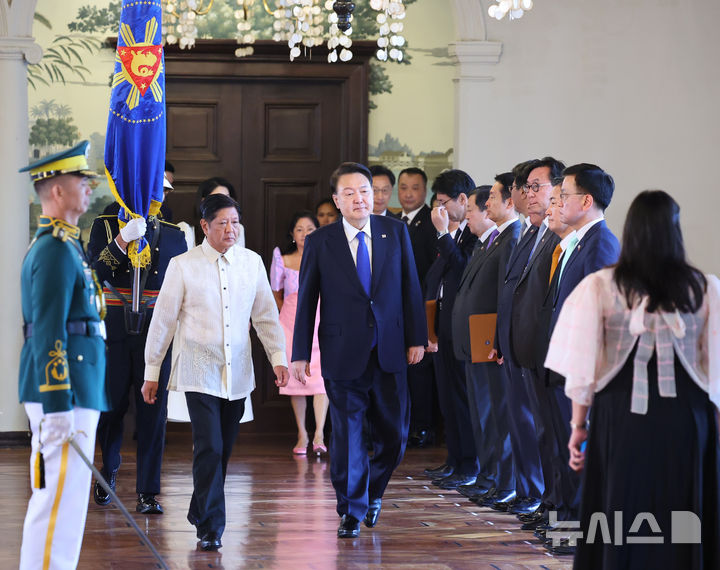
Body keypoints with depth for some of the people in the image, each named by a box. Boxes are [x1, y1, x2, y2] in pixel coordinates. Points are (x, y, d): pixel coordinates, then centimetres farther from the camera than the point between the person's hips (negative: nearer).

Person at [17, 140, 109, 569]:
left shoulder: (57, 244, 17)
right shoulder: (57, 250, -15)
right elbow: (48, 332, -21)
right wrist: (59, 403, -23)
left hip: (71, 388, 11)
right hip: (64, 389, -11)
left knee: (57, 498, 14)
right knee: (60, 497, -9)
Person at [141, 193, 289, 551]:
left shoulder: (252, 262, 6)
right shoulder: (183, 266, -3)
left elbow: (266, 315, 13)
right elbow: (163, 320, 2)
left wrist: (278, 356, 5)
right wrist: (152, 371, 4)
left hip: (237, 373, 4)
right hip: (199, 372, -4)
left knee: (223, 450, 10)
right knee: (209, 448, -12)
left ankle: (201, 512, 29)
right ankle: (211, 527, -5)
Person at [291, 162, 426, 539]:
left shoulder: (395, 232, 4)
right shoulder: (319, 243, -2)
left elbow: (410, 287, 7)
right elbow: (306, 301, 2)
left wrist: (416, 337, 3)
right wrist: (300, 354, 0)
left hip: (388, 352, 2)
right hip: (343, 353, -2)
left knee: (393, 433, 6)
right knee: (346, 434, 2)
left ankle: (373, 491, 33)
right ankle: (351, 511, 15)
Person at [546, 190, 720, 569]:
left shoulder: (599, 287, -4)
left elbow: (583, 366, -3)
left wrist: (578, 426, 6)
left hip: (622, 418, 0)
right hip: (686, 419, 0)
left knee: (620, 520, 9)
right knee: (682, 522, 7)